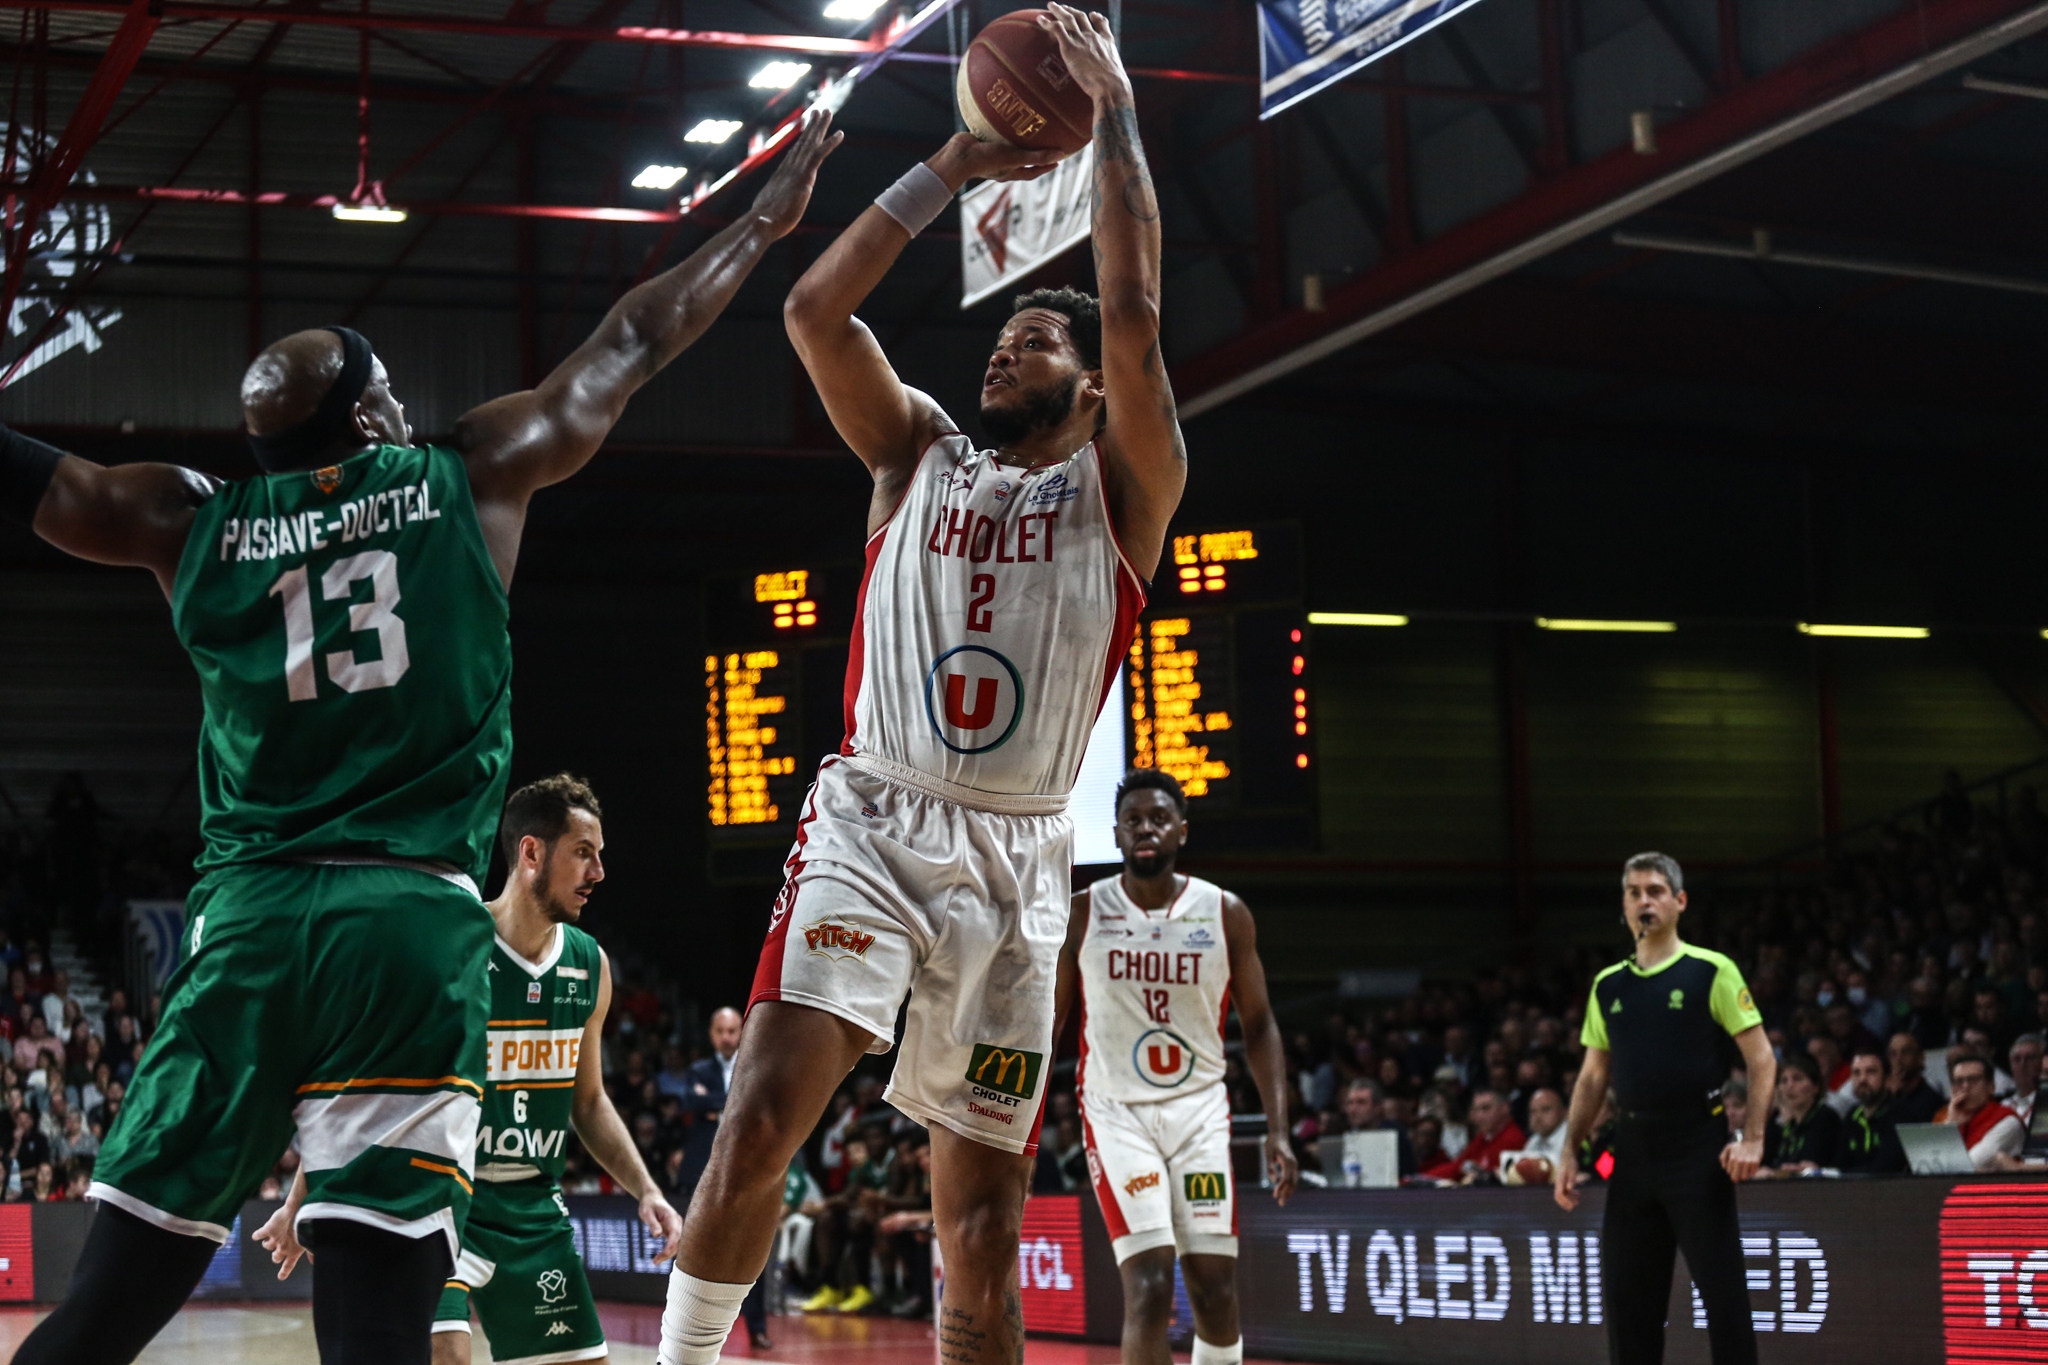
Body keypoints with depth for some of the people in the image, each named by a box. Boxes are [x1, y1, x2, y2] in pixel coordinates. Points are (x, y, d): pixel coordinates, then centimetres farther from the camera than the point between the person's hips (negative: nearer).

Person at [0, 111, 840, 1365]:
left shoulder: (195, 522, 12)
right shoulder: (472, 477, 9)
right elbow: (631, 346, 19)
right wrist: (765, 226, 33)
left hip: (247, 921, 2)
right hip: (415, 923, -2)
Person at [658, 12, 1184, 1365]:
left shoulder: (1120, 487, 8)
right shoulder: (918, 454, 16)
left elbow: (1135, 311, -6)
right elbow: (814, 312, 5)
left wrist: (1115, 109, -1)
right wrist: (952, 167, 7)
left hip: (1016, 857, 0)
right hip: (872, 820, 1)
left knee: (986, 1207, 3)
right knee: (765, 1107, -19)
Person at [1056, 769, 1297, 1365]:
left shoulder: (1225, 914, 0)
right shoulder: (1081, 914, -2)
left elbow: (1258, 1026, 6)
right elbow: (1049, 1023, 5)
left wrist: (1278, 1130, -3)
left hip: (1200, 1109, 2)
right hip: (1116, 1111, -2)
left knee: (1215, 1290, 0)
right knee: (1149, 1288, -16)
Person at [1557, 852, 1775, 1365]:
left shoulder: (1712, 972, -3)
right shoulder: (1607, 986, 12)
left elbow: (1761, 1058, -5)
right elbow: (1593, 1076, 17)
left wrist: (1752, 1139, -16)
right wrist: (1570, 1152, 9)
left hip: (1698, 1145, -5)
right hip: (1633, 1149, 5)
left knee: (1722, 1287, -3)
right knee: (1625, 1292, 5)